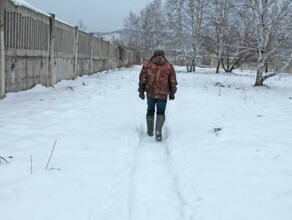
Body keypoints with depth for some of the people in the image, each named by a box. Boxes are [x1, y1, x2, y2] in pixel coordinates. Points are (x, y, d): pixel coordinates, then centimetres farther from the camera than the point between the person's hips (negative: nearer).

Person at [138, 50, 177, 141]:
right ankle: (158, 130, -13)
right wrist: (172, 93, 15)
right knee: (161, 113, 8)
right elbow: (173, 81, 6)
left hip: (150, 93, 1)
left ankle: (150, 131, 25)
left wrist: (141, 91, 9)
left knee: (150, 111, 17)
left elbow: (142, 79, 2)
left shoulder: (147, 64, 2)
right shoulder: (169, 66, 3)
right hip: (163, 94, -1)